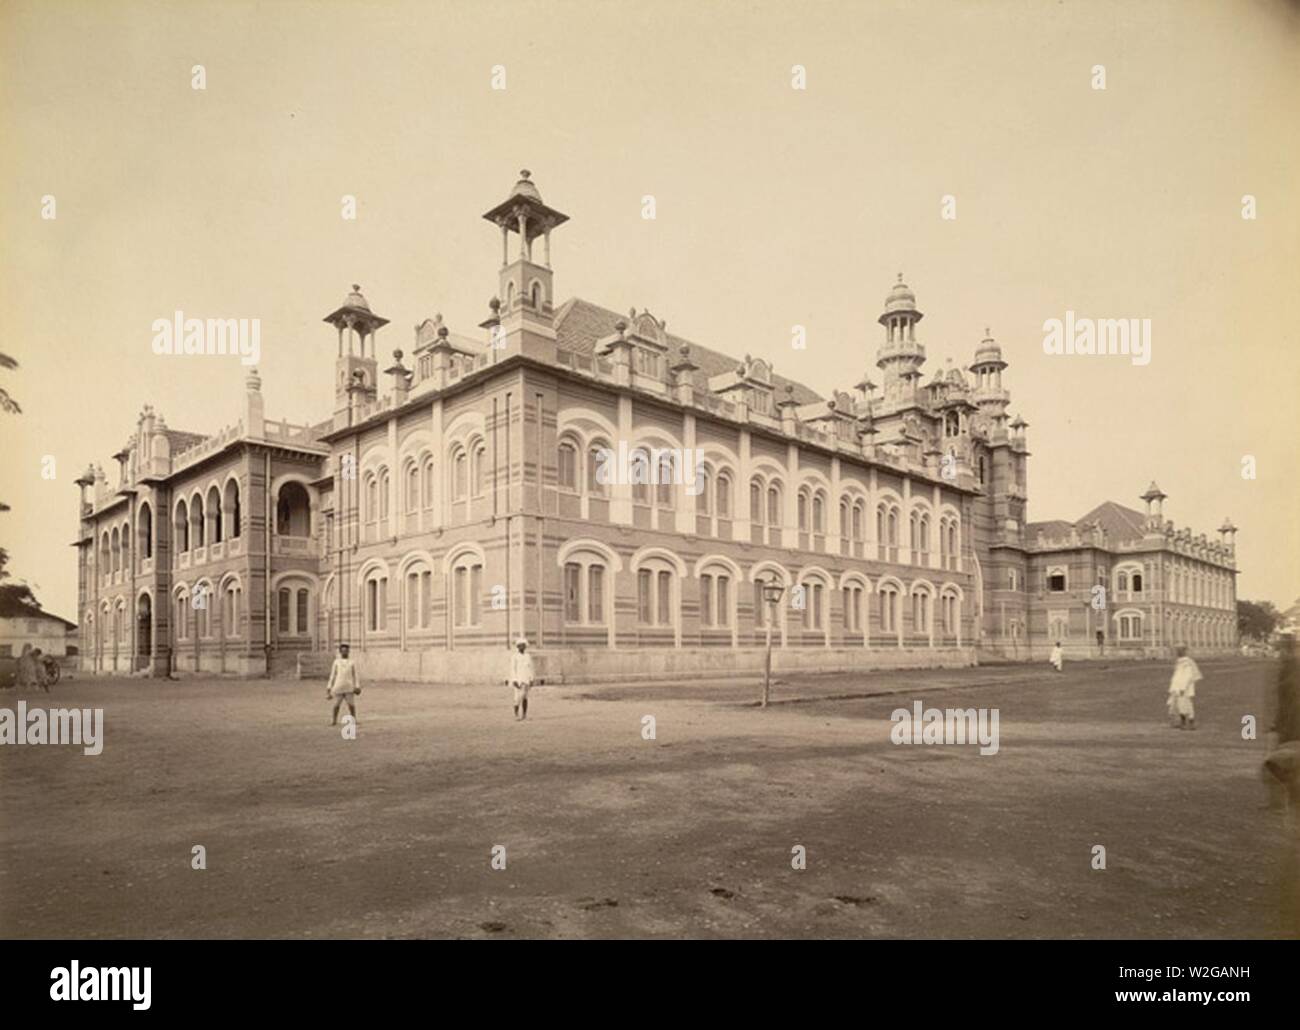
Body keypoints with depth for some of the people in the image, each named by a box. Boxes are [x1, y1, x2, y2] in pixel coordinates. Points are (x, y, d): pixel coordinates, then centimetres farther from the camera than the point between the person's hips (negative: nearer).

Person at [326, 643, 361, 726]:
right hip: (338, 687, 0)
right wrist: (329, 687, 8)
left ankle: (353, 720, 5)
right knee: (336, 705, 1)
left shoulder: (352, 662, 10)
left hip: (349, 687, 0)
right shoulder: (336, 662, 11)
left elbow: (355, 675, 9)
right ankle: (334, 720, 13)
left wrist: (357, 686, 1)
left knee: (351, 704, -4)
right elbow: (332, 675, 12)